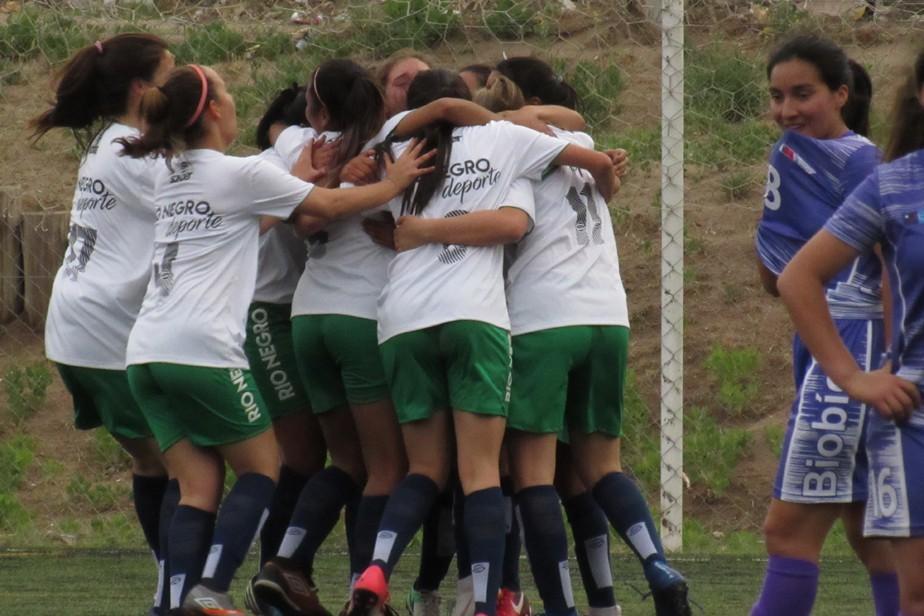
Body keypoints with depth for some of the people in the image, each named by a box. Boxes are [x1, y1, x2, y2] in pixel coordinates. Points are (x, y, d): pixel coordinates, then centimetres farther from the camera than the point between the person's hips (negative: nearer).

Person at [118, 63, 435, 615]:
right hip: (204, 349, -7)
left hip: (147, 352, 7)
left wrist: (298, 180, 34)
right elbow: (331, 206, 6)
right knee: (262, 470, 7)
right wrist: (394, 182, 20)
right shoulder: (241, 175, -3)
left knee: (198, 487, 6)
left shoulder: (171, 178, 18)